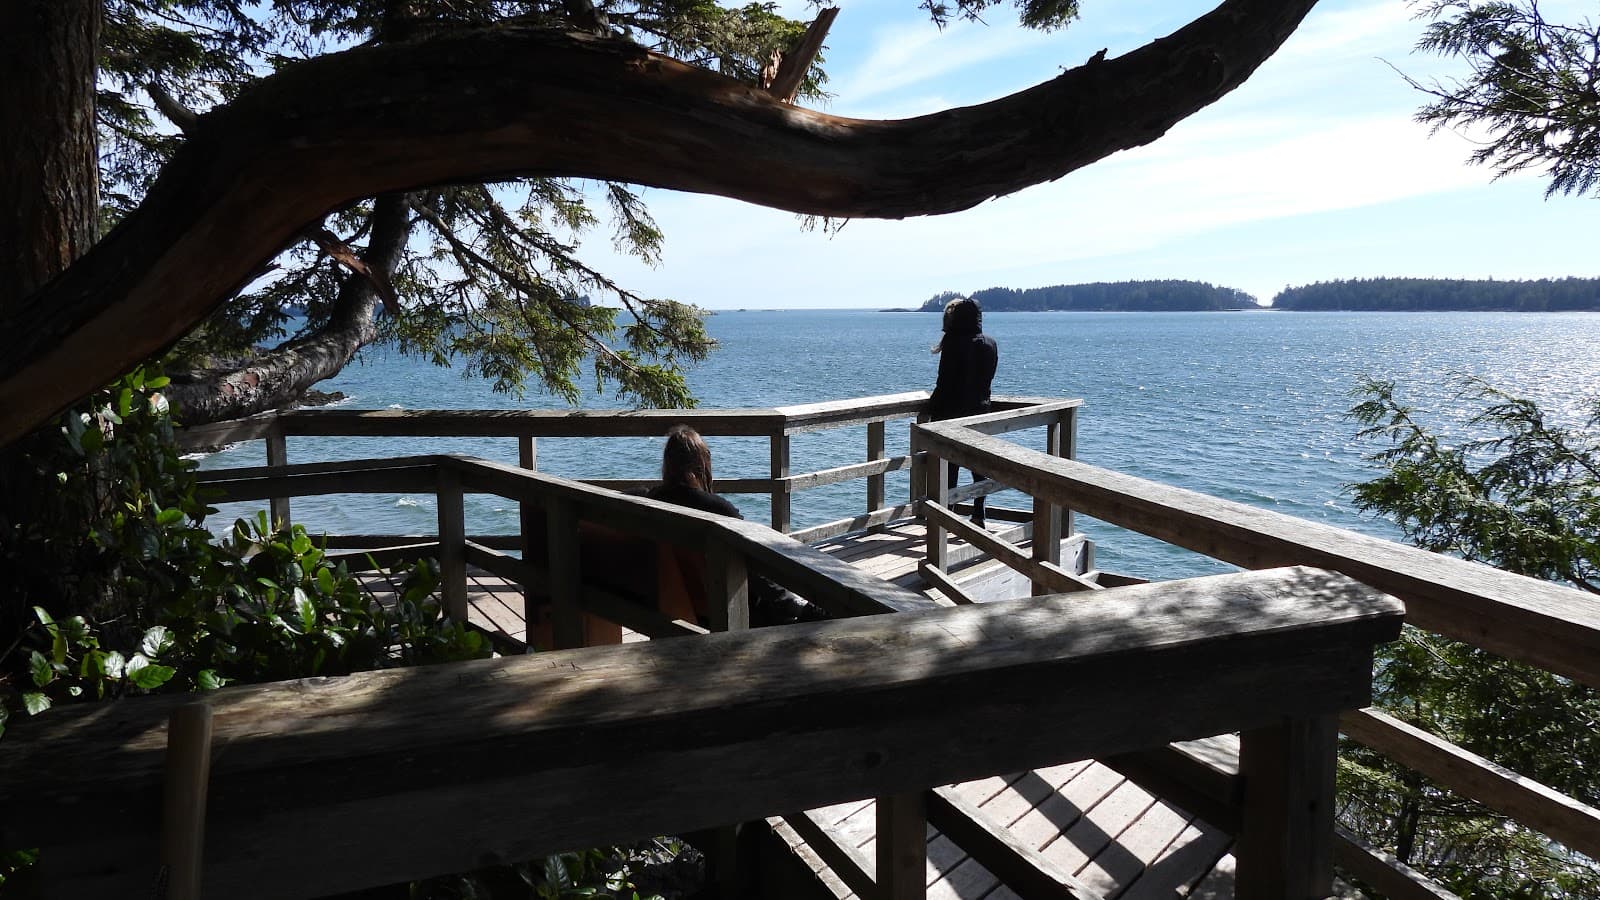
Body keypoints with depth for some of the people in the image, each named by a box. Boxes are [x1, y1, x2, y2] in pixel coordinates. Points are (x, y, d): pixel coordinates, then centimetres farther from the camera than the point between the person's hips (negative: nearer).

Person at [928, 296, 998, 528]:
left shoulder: (954, 343, -15)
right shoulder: (990, 344, 4)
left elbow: (944, 383, -15)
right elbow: (986, 380, 11)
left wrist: (932, 409, -7)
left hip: (952, 413, -6)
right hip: (980, 411, 6)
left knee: (949, 467, 2)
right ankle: (978, 516, 17)